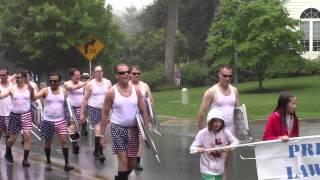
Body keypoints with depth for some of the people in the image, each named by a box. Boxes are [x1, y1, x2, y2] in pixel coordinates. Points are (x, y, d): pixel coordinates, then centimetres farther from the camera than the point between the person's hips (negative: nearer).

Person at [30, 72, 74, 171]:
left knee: (64, 141, -6)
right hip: (48, 120, -1)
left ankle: (66, 163, -3)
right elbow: (34, 97, -20)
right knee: (48, 142, 8)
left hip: (60, 120, 1)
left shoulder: (63, 92, 3)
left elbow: (66, 105, 10)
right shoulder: (45, 91, -6)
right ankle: (48, 162, 23)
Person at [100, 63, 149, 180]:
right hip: (117, 128, -3)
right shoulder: (112, 92, -8)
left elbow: (143, 112, 6)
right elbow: (105, 114, -3)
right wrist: (102, 134, -4)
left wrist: (146, 130, 1)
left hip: (133, 129, 4)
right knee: (123, 159, -14)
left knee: (132, 163, 9)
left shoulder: (136, 91, 1)